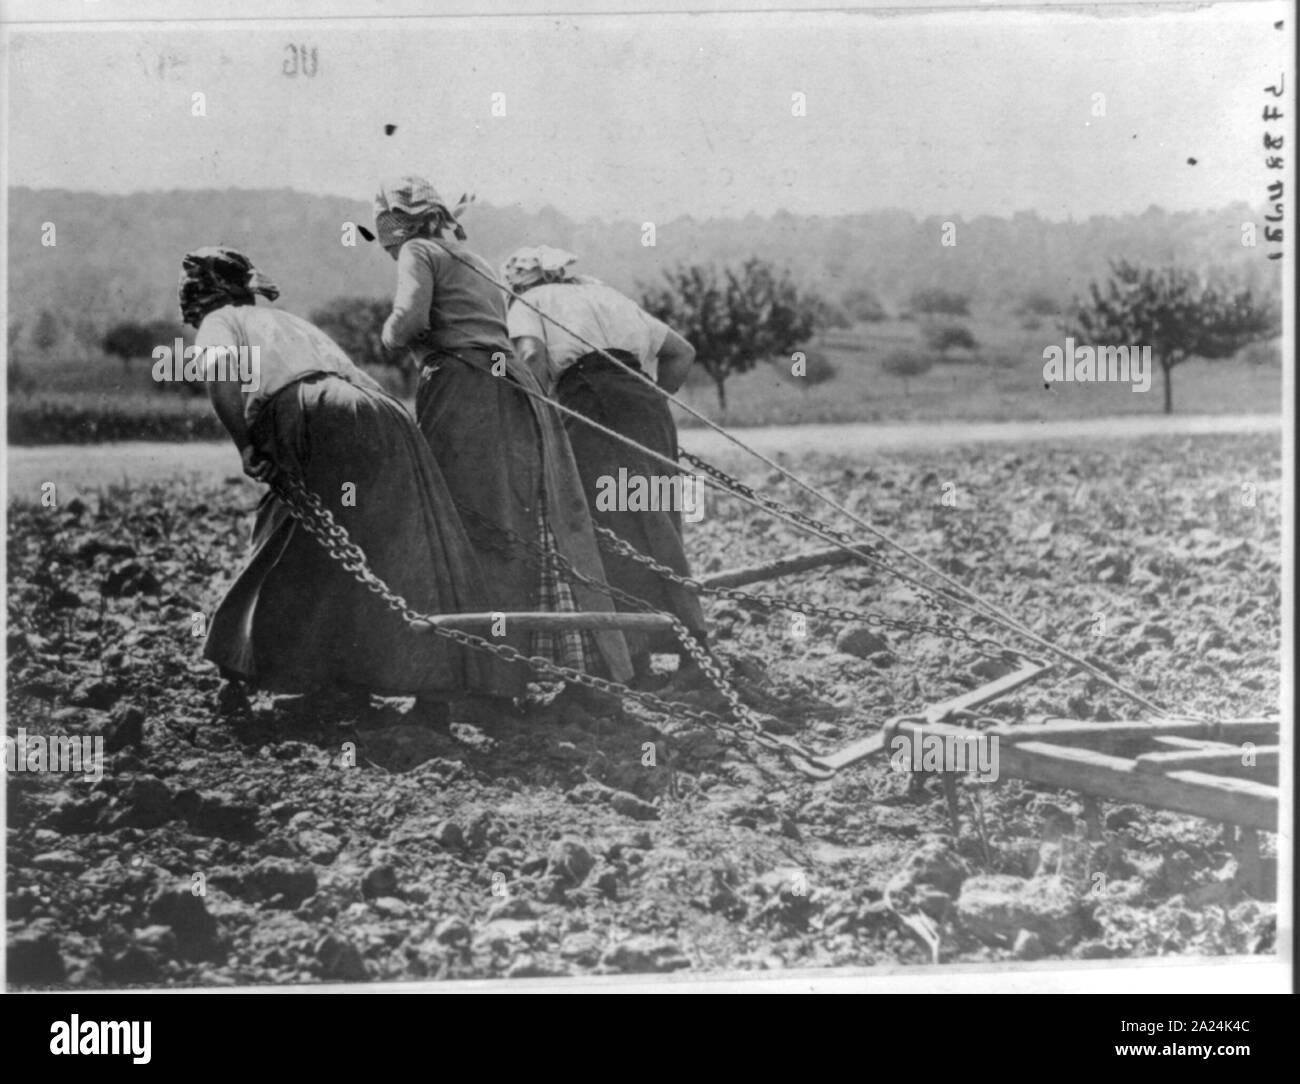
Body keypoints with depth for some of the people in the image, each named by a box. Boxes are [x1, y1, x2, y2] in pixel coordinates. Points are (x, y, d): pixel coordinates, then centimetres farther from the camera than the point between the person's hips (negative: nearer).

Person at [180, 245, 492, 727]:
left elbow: (221, 371, -7)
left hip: (337, 425, -7)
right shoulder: (288, 321, 38)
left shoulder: (220, 321, 17)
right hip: (382, 420, 7)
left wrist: (248, 448, -2)